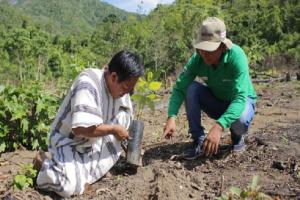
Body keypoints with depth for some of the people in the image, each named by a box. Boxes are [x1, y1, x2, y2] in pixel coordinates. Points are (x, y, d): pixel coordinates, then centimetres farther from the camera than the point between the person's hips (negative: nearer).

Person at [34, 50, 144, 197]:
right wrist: (113, 129, -25)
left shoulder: (120, 87, -6)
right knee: (71, 186, -27)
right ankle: (45, 161, 7)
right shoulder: (88, 86, -31)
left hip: (94, 140, 7)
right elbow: (80, 128, -37)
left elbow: (125, 120, 6)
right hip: (69, 140, -7)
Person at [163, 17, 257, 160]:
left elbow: (240, 97, -40)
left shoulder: (236, 56, -33)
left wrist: (218, 126, -53)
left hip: (241, 100, -3)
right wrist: (171, 117, -39)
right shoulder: (197, 58, -22)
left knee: (240, 120, -37)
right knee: (192, 88, -24)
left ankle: (238, 136, 2)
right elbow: (179, 88, -22)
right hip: (215, 102, 3)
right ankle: (199, 141, -13)